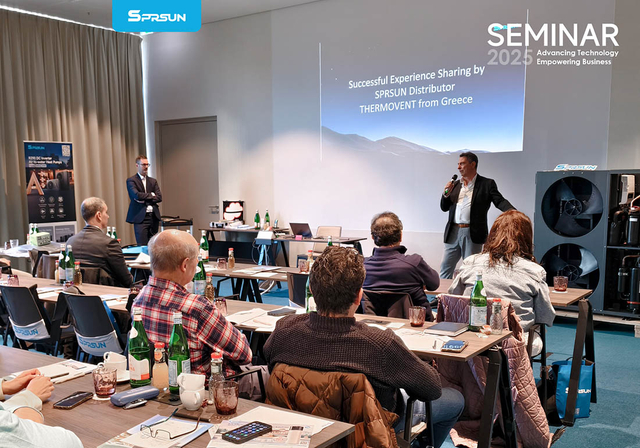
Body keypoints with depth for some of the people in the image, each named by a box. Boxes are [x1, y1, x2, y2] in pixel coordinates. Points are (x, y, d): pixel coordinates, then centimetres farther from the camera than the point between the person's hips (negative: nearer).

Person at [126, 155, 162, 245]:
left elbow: (159, 197, 3)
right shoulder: (131, 180, 1)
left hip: (153, 217, 5)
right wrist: (151, 195, -3)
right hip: (140, 217, -5)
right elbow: (137, 195, -15)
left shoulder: (153, 181, 15)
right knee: (142, 246, -8)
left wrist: (145, 199, -9)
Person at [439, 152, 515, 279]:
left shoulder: (487, 184, 3)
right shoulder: (456, 185, 15)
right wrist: (446, 194, -3)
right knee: (445, 268, 6)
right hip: (453, 233, 4)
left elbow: (500, 201, -6)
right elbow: (444, 208, 17)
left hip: (472, 234, -4)